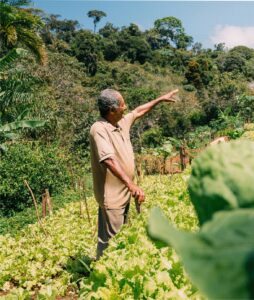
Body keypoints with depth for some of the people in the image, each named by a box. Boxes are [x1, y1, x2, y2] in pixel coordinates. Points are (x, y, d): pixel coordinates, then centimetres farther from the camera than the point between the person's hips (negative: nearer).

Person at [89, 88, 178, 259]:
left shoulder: (122, 122, 5)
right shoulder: (99, 129, -23)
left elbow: (138, 112, 24)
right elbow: (109, 160, -36)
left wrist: (160, 99, 29)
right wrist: (131, 184, -46)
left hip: (124, 192, 10)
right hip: (112, 195, -10)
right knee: (110, 239, 0)